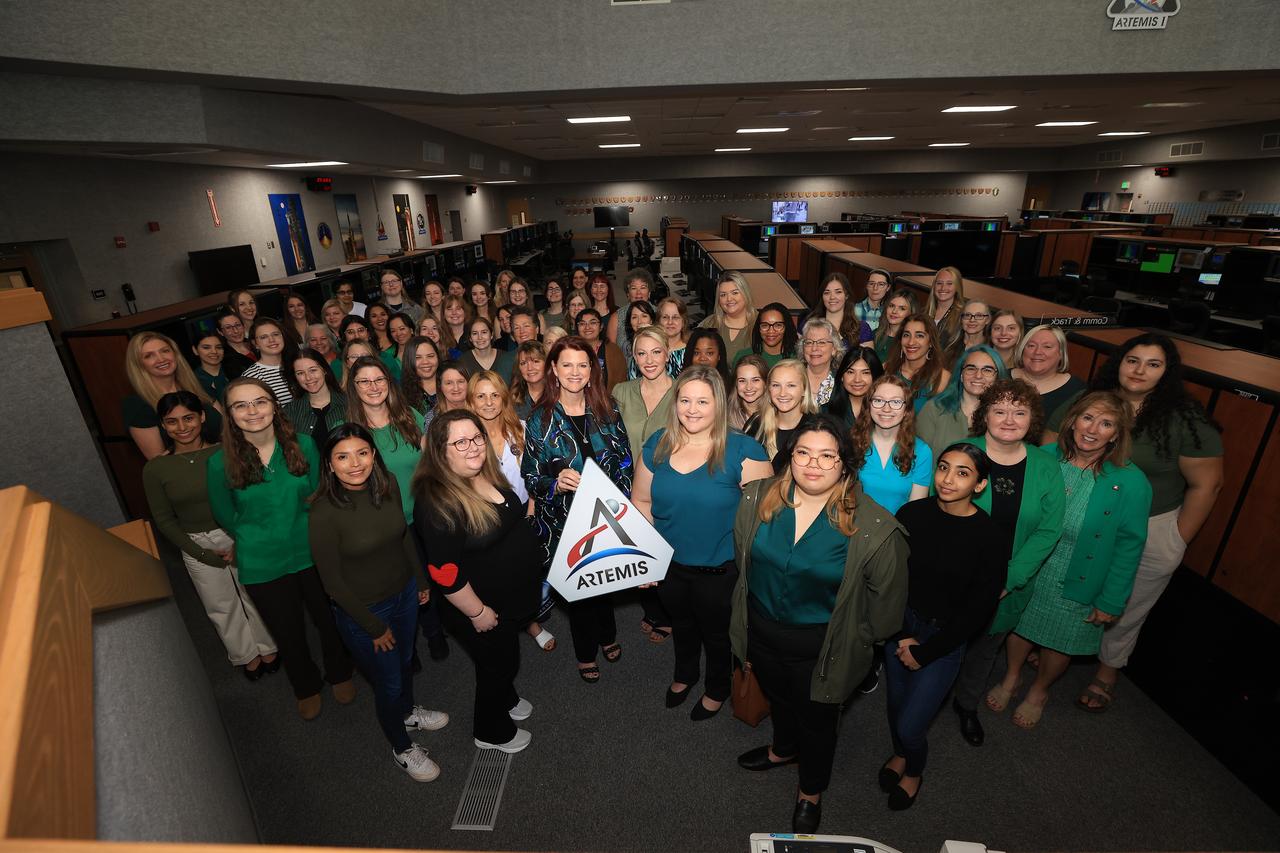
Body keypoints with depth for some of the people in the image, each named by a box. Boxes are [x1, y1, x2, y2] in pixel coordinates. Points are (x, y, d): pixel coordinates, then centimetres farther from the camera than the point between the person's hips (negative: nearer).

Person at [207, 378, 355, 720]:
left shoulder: (303, 445, -12)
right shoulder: (221, 462, -13)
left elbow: (318, 494, 0)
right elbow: (225, 516, 2)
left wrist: (300, 527, -8)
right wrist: (258, 538, 3)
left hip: (312, 554, 1)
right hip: (262, 567, 0)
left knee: (330, 621, 19)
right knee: (288, 634, 20)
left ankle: (340, 674, 49)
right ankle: (306, 688, 49)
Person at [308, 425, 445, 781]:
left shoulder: (388, 483, -14)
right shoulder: (325, 512, -27)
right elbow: (332, 581, -18)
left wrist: (421, 579, 11)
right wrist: (374, 627, -12)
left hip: (404, 592, 5)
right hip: (362, 610, -5)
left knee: (405, 660, 28)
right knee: (389, 682, 15)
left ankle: (408, 712, 59)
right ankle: (402, 747, 44)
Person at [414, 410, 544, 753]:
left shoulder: (489, 475, -5)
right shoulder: (439, 503, -32)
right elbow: (445, 572, -29)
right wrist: (478, 612, -22)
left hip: (512, 595, 8)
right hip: (481, 607, -7)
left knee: (505, 656, 30)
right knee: (498, 662, 15)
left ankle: (506, 700, 58)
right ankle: (492, 732, 44)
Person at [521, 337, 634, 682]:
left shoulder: (607, 410, -4)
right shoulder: (540, 419, -10)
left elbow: (625, 459, 3)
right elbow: (531, 477, -7)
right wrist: (557, 483, -28)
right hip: (564, 521, -2)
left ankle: (607, 636, 50)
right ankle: (586, 653, 41)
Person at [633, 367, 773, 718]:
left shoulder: (743, 450, -21)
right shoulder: (657, 445, -7)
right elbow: (641, 501, 1)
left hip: (720, 569, -3)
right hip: (668, 564, 4)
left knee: (717, 633, 23)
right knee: (681, 624, 30)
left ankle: (717, 688, 55)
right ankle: (684, 674, 61)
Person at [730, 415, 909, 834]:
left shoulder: (871, 526, -25)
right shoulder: (758, 498, -15)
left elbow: (885, 595, -11)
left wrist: (859, 641, -2)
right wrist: (745, 621, 10)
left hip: (821, 645, -3)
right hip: (762, 631, 3)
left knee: (816, 719, 23)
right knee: (778, 697, 32)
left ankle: (810, 791, 54)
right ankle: (783, 748, 65)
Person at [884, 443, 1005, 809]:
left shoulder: (989, 537, -16)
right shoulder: (911, 514, -10)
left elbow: (979, 610, -11)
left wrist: (924, 653, -8)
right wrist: (901, 635, -8)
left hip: (946, 638, -2)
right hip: (901, 625, 3)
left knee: (910, 725, 1)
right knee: (895, 704, 17)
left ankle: (915, 770, 36)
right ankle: (900, 754, 50)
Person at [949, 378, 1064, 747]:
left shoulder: (1046, 468, -5)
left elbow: (1048, 531, -7)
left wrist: (1008, 581, -14)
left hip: (1010, 587, 3)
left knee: (986, 647, 22)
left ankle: (967, 705, 47)